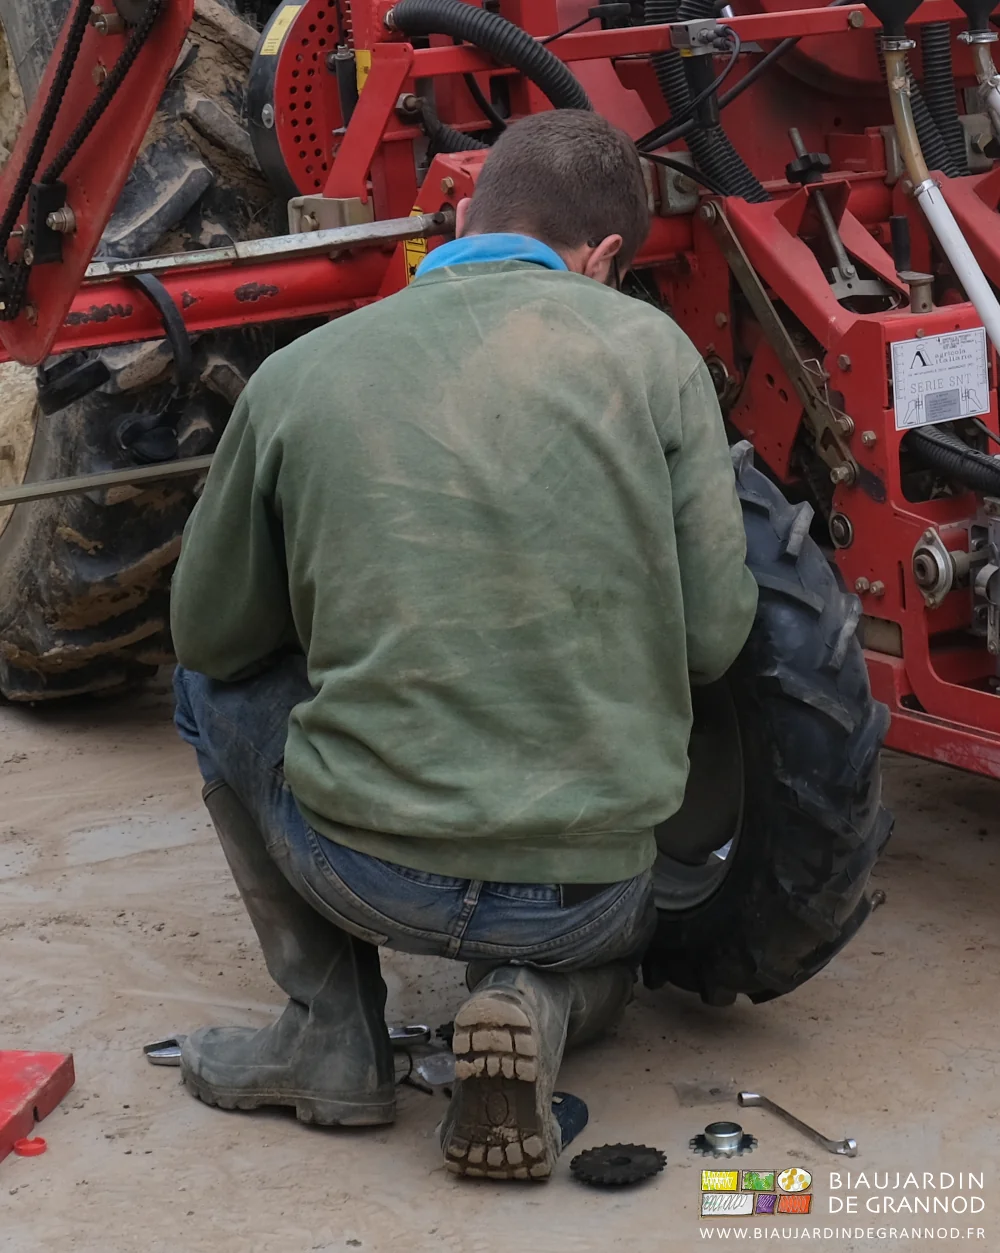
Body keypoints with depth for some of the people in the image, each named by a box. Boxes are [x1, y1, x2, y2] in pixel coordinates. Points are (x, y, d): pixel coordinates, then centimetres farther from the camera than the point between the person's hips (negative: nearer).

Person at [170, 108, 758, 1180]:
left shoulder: (298, 375, -2)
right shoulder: (650, 348, -3)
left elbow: (212, 634, 8)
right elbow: (713, 636, -2)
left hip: (369, 876, -1)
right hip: (588, 892, 2)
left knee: (215, 686, 28)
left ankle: (331, 1034, 18)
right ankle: (536, 1009, 2)